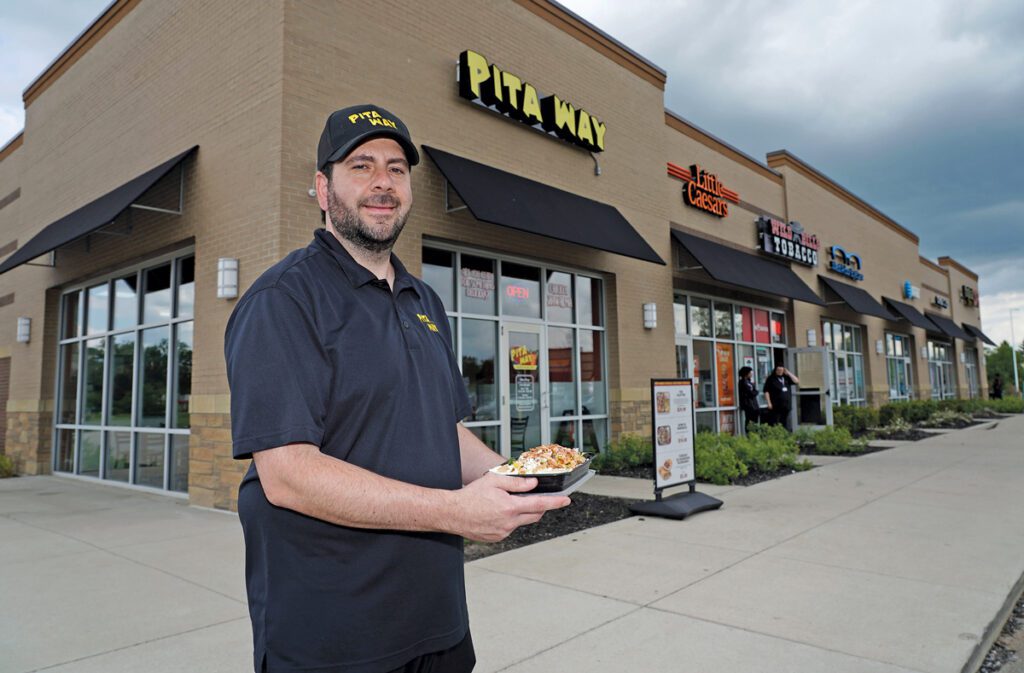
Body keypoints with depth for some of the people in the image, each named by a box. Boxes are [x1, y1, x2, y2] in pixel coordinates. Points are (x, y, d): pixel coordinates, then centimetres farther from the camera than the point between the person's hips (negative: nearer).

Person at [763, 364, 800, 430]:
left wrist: (788, 373, 1)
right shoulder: (771, 379, -1)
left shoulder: (786, 377, 14)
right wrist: (769, 403, -13)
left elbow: (796, 381, 7)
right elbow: (766, 391, -6)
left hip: (786, 405, 5)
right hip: (776, 406, -5)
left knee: (786, 424, 11)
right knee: (775, 425, -8)